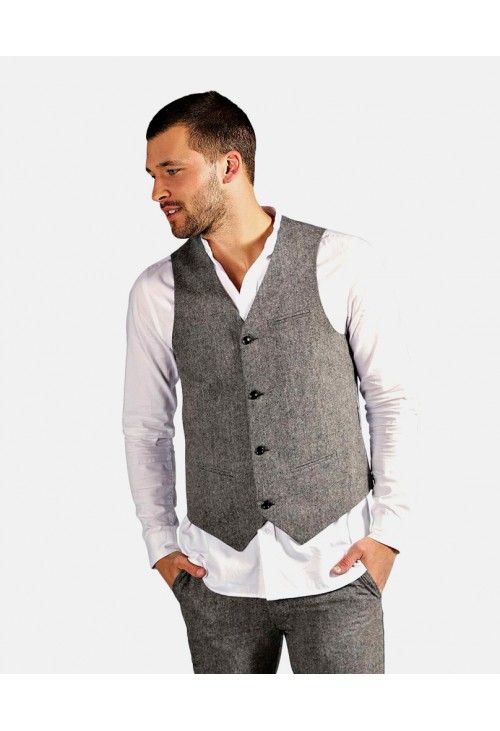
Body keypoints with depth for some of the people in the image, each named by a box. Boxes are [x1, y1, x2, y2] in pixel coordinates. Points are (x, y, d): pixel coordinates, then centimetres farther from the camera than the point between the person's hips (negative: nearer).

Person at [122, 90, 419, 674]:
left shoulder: (345, 264, -3)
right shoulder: (156, 292, 3)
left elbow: (393, 399, 2)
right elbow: (145, 426, 12)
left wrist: (388, 532, -2)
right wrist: (160, 543, 8)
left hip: (335, 567, -2)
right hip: (218, 577, 2)